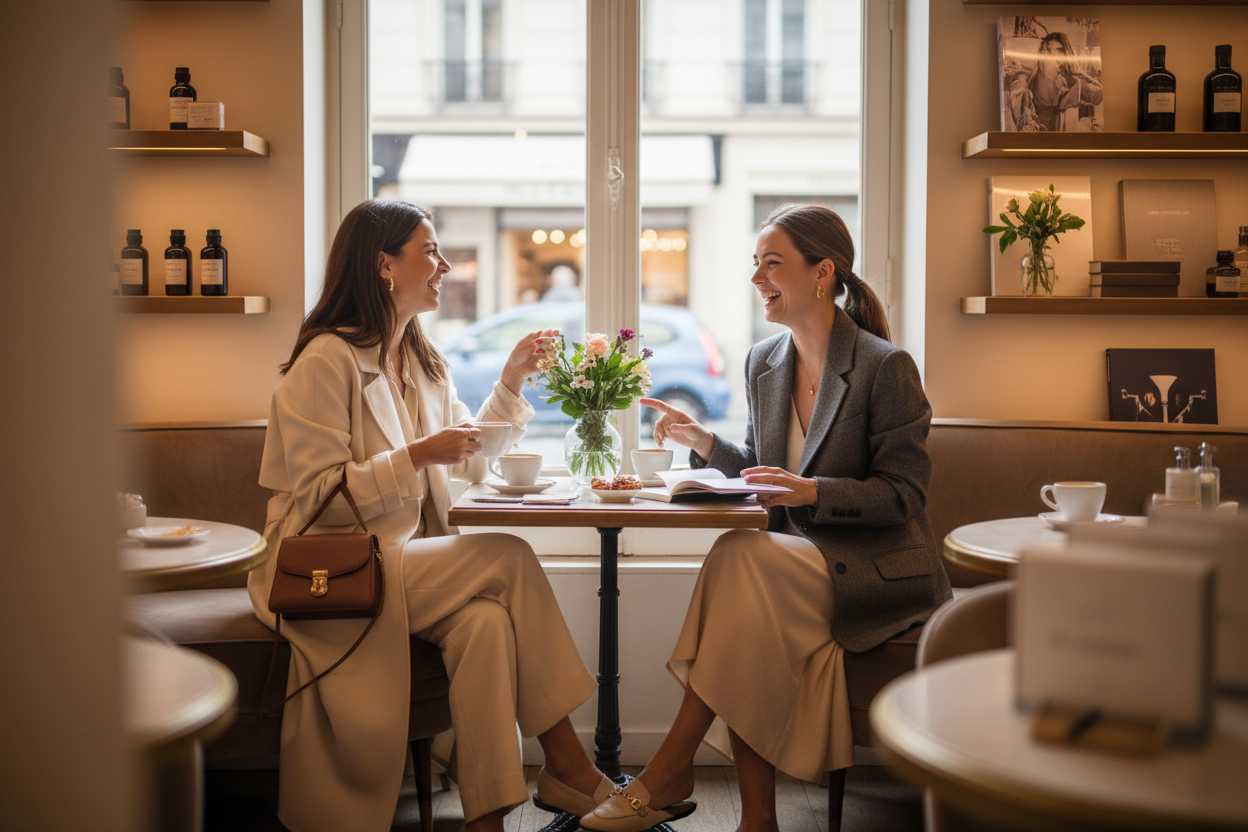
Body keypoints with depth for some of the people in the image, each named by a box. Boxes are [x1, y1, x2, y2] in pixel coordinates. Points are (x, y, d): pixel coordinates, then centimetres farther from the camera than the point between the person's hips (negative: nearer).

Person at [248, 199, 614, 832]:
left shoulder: (423, 363, 16)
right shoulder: (327, 362, -11)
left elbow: (470, 462, 22)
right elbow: (318, 499, -17)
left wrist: (512, 380, 13)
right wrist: (416, 457, -23)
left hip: (406, 561, 7)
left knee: (487, 619, -25)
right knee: (510, 557, -21)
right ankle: (566, 763, -13)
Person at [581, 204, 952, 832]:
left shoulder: (886, 366, -10)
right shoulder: (763, 363, 10)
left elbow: (904, 493, -12)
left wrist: (811, 491, -25)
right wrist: (703, 442, -1)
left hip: (879, 568, -6)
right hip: (797, 559, 6)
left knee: (741, 557, -29)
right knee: (745, 609, -27)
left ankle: (669, 773, -23)